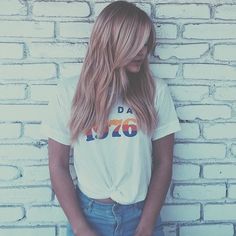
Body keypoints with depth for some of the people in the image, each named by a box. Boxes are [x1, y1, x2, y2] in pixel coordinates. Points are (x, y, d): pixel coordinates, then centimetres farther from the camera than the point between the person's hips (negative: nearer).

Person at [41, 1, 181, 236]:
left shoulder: (155, 90, -6)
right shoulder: (69, 92, -7)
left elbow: (163, 162, -3)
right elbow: (58, 165, -4)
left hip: (141, 214, 1)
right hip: (89, 214, 0)